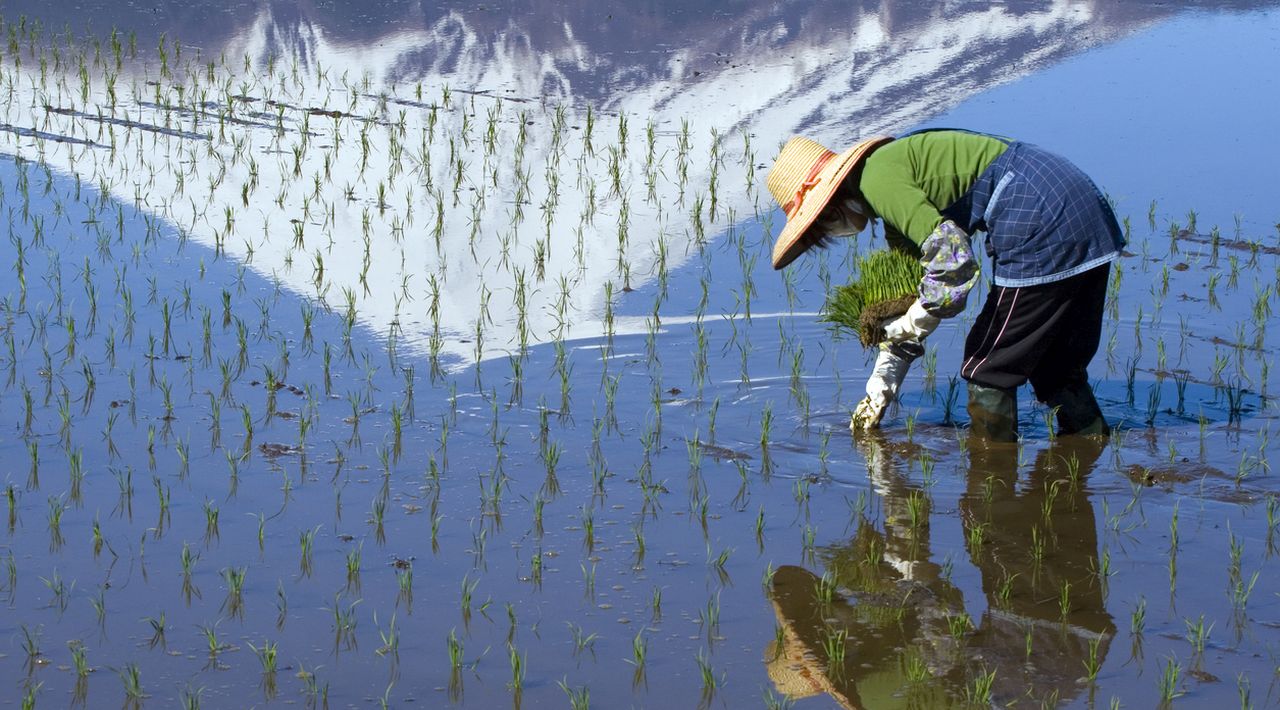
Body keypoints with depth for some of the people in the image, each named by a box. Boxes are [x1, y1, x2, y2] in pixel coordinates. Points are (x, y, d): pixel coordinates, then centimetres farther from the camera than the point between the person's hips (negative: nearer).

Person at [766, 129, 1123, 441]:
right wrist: (881, 387, 32)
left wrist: (911, 323, -7)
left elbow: (950, 251, -21)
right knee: (1056, 364, 23)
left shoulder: (878, 180, -9)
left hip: (1043, 228, -10)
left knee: (987, 367, 5)